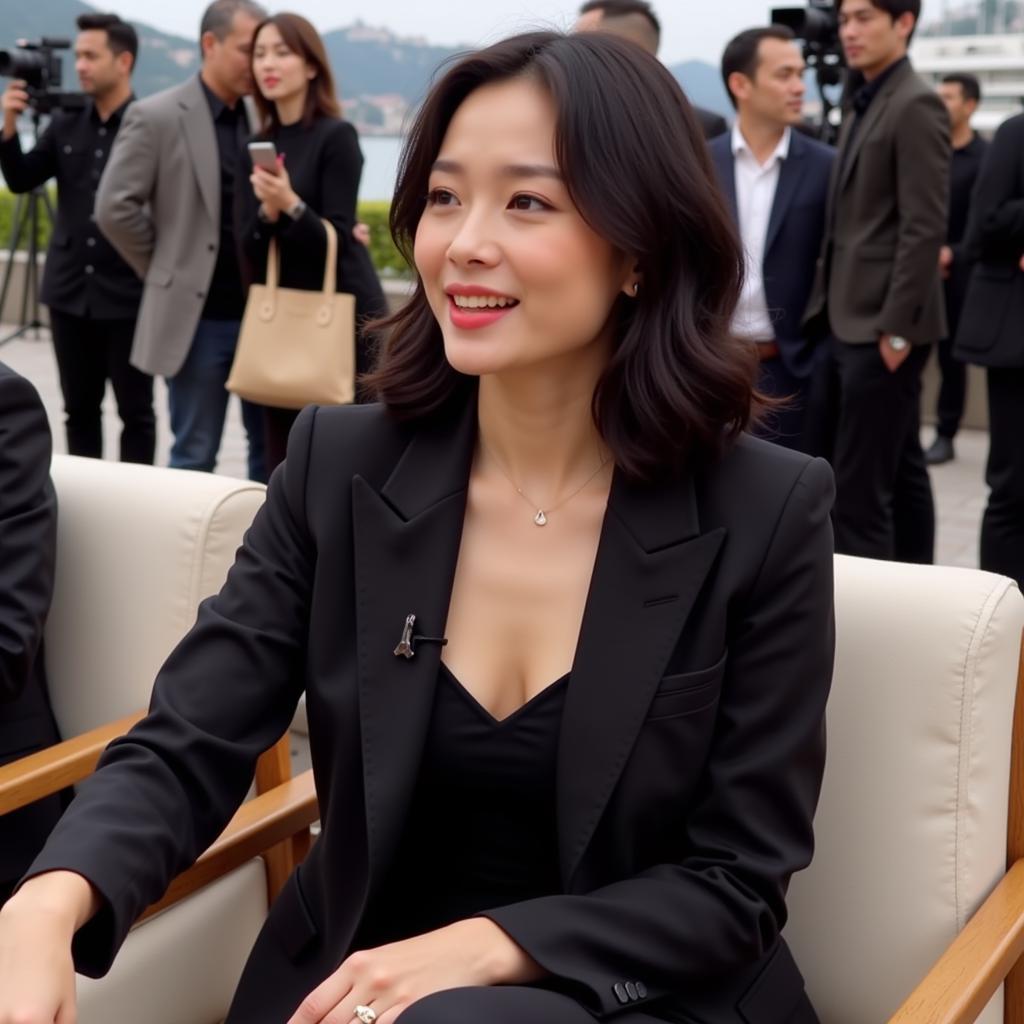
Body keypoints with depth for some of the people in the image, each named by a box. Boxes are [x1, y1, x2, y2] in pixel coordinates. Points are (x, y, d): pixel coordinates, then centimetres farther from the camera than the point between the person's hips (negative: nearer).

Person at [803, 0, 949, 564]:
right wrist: (826, 305, 13)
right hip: (855, 321, 9)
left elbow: (925, 227, -18)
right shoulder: (860, 104, 15)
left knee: (859, 485, -9)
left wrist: (897, 326, -20)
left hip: (883, 325, -9)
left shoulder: (916, 105, -12)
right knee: (900, 470, 14)